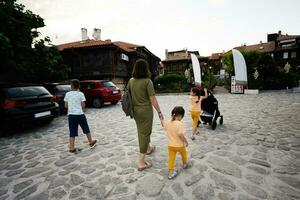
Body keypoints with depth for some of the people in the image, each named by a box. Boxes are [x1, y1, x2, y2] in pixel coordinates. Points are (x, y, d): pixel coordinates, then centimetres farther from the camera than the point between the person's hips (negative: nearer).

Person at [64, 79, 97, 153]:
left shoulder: (67, 94, 2)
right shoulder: (80, 94, -7)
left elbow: (66, 106, 7)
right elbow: (83, 106, -5)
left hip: (71, 115, 3)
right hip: (79, 114, -3)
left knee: (72, 133, 9)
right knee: (86, 129, 15)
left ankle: (72, 148, 14)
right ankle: (91, 143, 29)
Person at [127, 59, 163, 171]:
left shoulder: (131, 80, 1)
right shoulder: (147, 81, -16)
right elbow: (152, 99, -19)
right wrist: (159, 112, -12)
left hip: (135, 110, 7)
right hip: (145, 111, -6)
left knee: (141, 131, 23)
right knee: (145, 133, 3)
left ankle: (148, 148, 48)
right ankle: (141, 162, 8)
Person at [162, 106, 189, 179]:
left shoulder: (168, 123, -4)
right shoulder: (180, 124, -24)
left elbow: (164, 125, 19)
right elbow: (180, 135, -30)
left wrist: (162, 120, 37)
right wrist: (186, 142, -15)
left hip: (170, 145, 3)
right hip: (180, 145, -3)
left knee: (171, 158, 11)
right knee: (184, 154, 27)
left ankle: (171, 172, 14)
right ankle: (184, 164, 50)